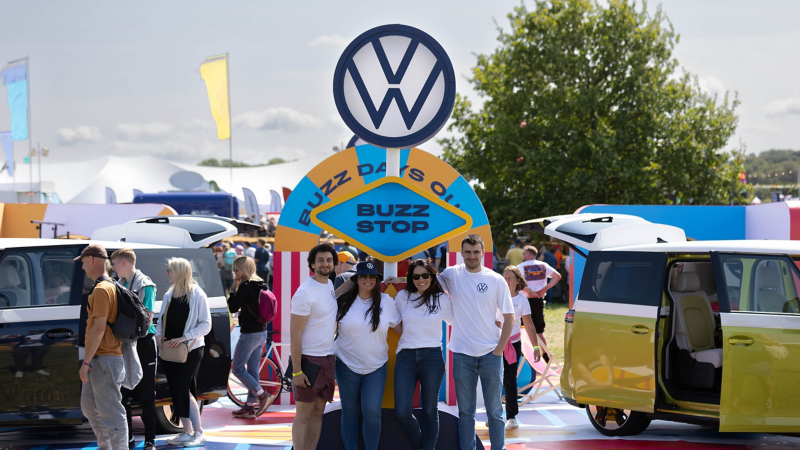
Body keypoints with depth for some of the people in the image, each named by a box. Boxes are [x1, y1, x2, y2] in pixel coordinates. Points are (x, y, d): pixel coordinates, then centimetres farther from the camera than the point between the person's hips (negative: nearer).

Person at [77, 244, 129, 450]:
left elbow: (99, 328, -22)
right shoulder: (110, 287, 16)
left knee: (110, 411, -8)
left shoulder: (101, 290, -16)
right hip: (99, 359, 11)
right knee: (89, 406, 18)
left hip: (104, 360, -11)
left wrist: (86, 361, -20)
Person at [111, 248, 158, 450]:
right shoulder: (120, 285, 11)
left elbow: (147, 318, -13)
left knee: (145, 395, -1)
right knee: (123, 394, 9)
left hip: (142, 343, -7)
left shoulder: (145, 285, -9)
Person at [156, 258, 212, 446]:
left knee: (183, 389, -9)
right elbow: (162, 319, 17)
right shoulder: (169, 295, 11)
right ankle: (187, 432, 16)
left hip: (190, 350, -7)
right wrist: (159, 335, -4)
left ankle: (198, 432, 2)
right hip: (169, 350, 7)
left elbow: (206, 324, -11)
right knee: (176, 391, 7)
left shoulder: (197, 295, -8)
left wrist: (184, 337, -20)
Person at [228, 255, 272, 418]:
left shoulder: (245, 287, -17)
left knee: (237, 368, 1)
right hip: (262, 332, 9)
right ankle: (250, 407, 15)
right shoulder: (261, 285, 8)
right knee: (253, 370, 12)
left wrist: (234, 287, -5)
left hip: (249, 333, -9)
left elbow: (233, 308, -10)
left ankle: (262, 396, -7)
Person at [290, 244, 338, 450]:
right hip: (308, 359, -8)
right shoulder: (305, 293, -17)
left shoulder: (329, 284, 7)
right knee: (303, 414, -4)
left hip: (328, 359, 8)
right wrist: (296, 372, -19)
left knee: (318, 412, 9)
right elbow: (295, 335, -18)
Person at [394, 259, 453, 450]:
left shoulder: (442, 299, 4)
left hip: (432, 357, -1)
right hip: (406, 356, 1)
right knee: (402, 412, -6)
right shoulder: (402, 297, 6)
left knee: (430, 411, 5)